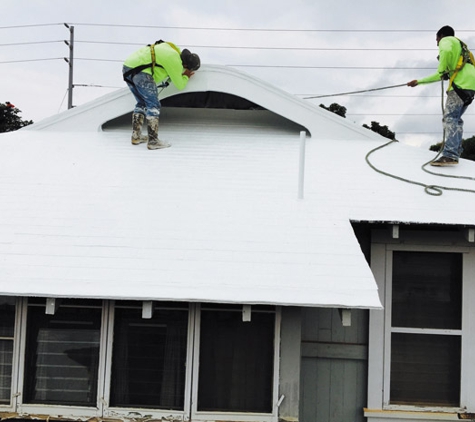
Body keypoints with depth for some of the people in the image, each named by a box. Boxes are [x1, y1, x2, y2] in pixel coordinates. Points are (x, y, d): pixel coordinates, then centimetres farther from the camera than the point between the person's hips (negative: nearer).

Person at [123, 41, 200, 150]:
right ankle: (153, 141, -6)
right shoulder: (175, 62, -5)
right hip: (140, 71, -10)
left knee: (142, 103, 20)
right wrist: (186, 77, 26)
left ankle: (136, 136, 23)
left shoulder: (173, 50, 19)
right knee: (153, 105, -4)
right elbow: (180, 85, 7)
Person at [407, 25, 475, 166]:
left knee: (450, 118, -15)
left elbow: (446, 51, -20)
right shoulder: (459, 46, 36)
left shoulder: (446, 40, 9)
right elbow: (440, 76, 38)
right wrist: (419, 81, 38)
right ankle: (456, 152, 8)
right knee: (456, 118, 13)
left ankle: (449, 155, -25)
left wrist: (442, 71, -10)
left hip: (460, 83, -9)